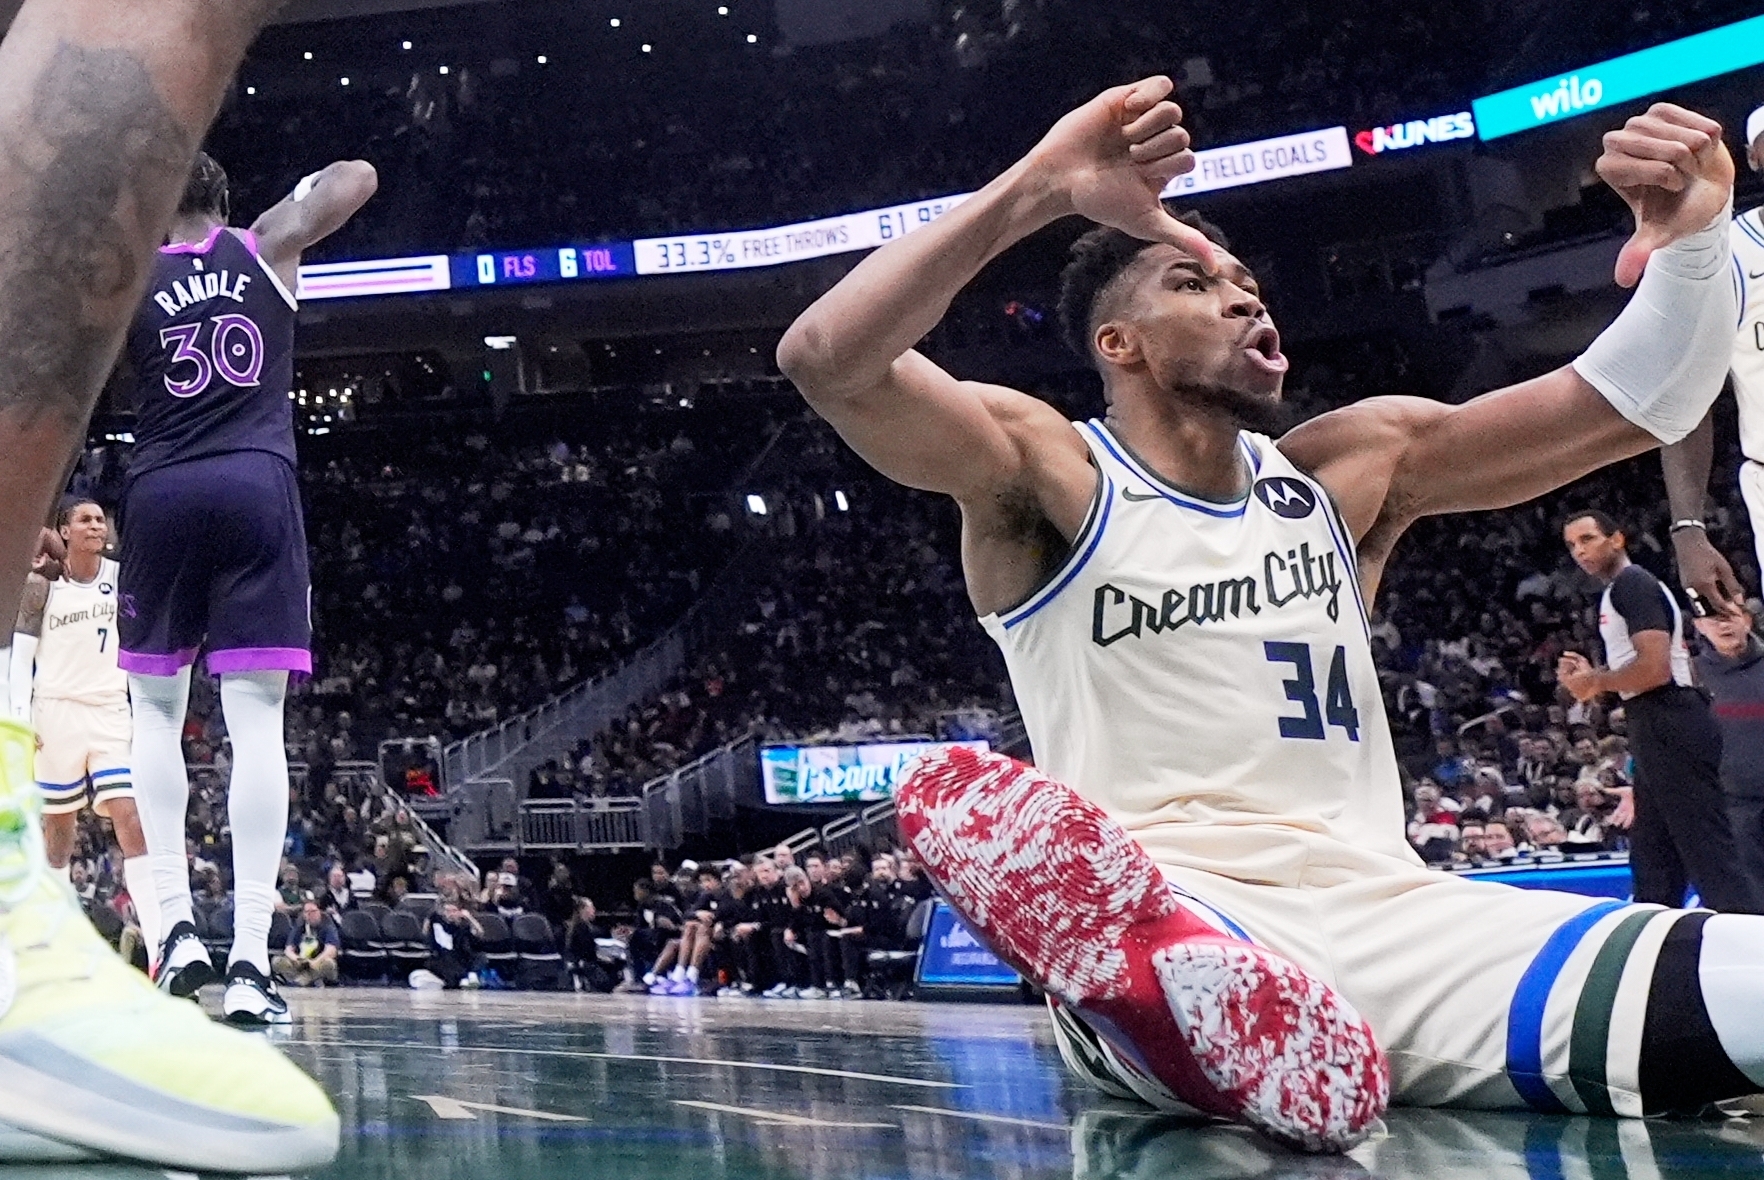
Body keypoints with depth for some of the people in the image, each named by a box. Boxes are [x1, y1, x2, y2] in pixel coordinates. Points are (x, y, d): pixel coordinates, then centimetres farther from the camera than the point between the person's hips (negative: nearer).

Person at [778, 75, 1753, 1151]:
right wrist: (1041, 187, -21)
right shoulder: (1043, 470, 3)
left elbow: (1636, 406, 15)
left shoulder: (1356, 466, 17)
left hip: (1378, 911, 3)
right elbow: (826, 361, -14)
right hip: (1144, 931, -2)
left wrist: (1691, 241, -5)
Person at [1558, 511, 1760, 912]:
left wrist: (1596, 681, -7)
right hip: (1660, 732, 11)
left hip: (1670, 728, -11)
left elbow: (1655, 668, -21)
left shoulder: (1632, 584, -9)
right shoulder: (1622, 591, 22)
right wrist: (1591, 678, 14)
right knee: (1653, 857, 14)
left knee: (1707, 850, -14)